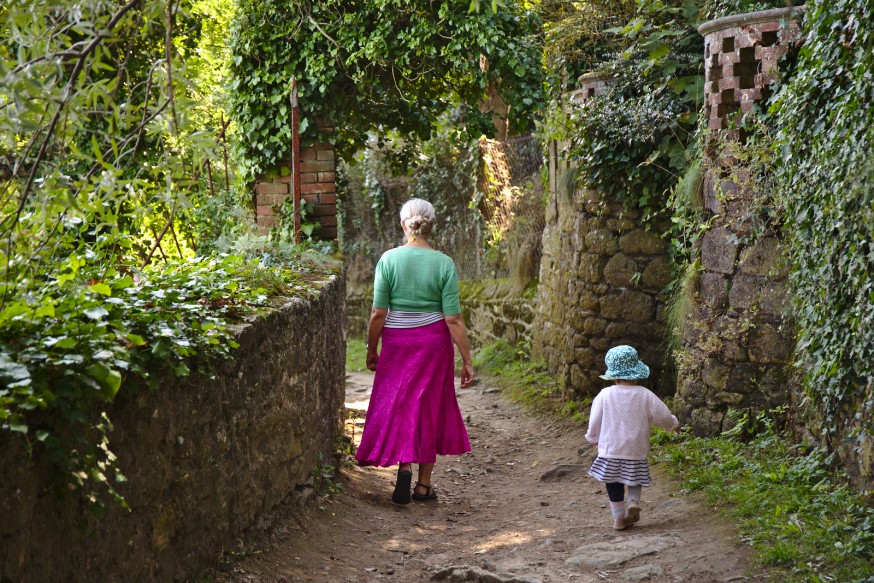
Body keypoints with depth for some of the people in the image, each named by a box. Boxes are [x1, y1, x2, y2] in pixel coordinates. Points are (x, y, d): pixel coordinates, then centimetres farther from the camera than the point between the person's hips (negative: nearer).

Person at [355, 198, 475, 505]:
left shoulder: (389, 259, -7)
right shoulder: (444, 263, -7)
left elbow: (378, 313, -6)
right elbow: (454, 319, -8)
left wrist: (371, 349, 7)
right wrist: (467, 360, -3)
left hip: (397, 340, 0)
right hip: (434, 341, 1)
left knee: (397, 403, 11)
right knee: (429, 408, 11)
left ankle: (404, 465, -12)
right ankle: (424, 485, 17)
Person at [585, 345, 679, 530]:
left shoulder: (605, 395, -9)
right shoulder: (645, 395, -8)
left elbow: (595, 421, -1)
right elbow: (662, 415, 0)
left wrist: (593, 438, 18)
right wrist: (674, 424, 23)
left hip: (610, 449, 0)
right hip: (636, 450, 0)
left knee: (614, 485, 12)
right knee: (635, 479, 20)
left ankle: (619, 518, 14)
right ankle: (633, 502, -4)